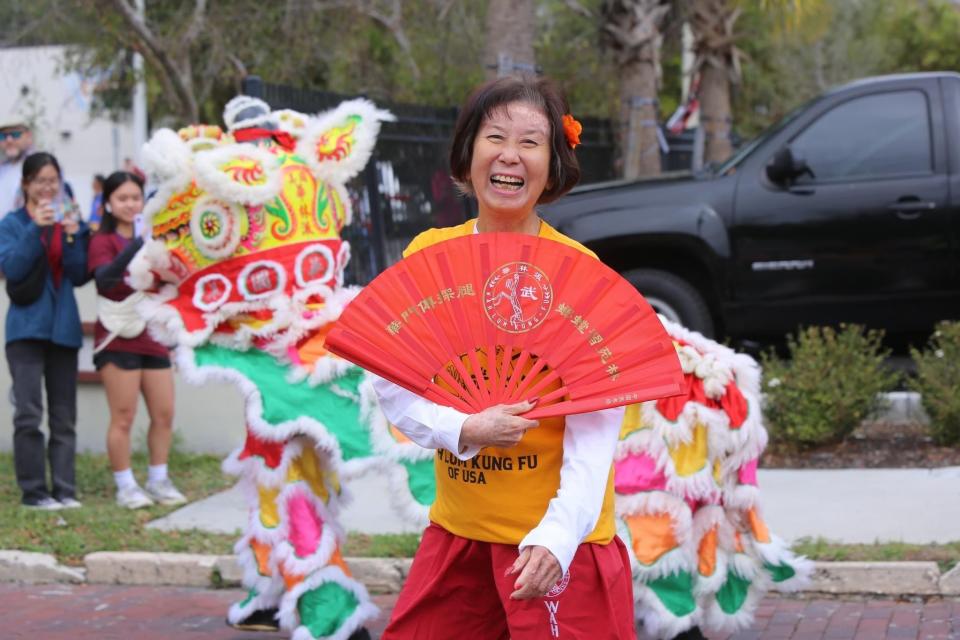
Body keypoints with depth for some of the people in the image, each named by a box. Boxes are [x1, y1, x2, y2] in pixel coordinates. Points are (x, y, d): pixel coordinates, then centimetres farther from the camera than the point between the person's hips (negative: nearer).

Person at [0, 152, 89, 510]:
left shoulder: (72, 222, 9)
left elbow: (79, 276, 2)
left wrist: (73, 237, -12)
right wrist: (36, 229, -19)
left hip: (63, 328, 3)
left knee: (64, 416, 5)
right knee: (29, 415, -8)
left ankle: (65, 489, 9)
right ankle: (33, 490, -3)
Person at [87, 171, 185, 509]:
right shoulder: (103, 240, -5)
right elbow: (104, 278, -25)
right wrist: (135, 248, -37)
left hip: (153, 338, 6)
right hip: (119, 338, -6)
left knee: (164, 414, 6)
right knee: (123, 416, -4)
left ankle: (158, 482, 17)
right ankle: (126, 487, 4)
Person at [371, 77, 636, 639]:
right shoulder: (428, 254, -1)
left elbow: (595, 427, -15)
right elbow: (391, 385, 0)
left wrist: (558, 535, -28)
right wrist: (463, 430, -19)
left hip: (555, 541, -4)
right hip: (458, 529, 4)